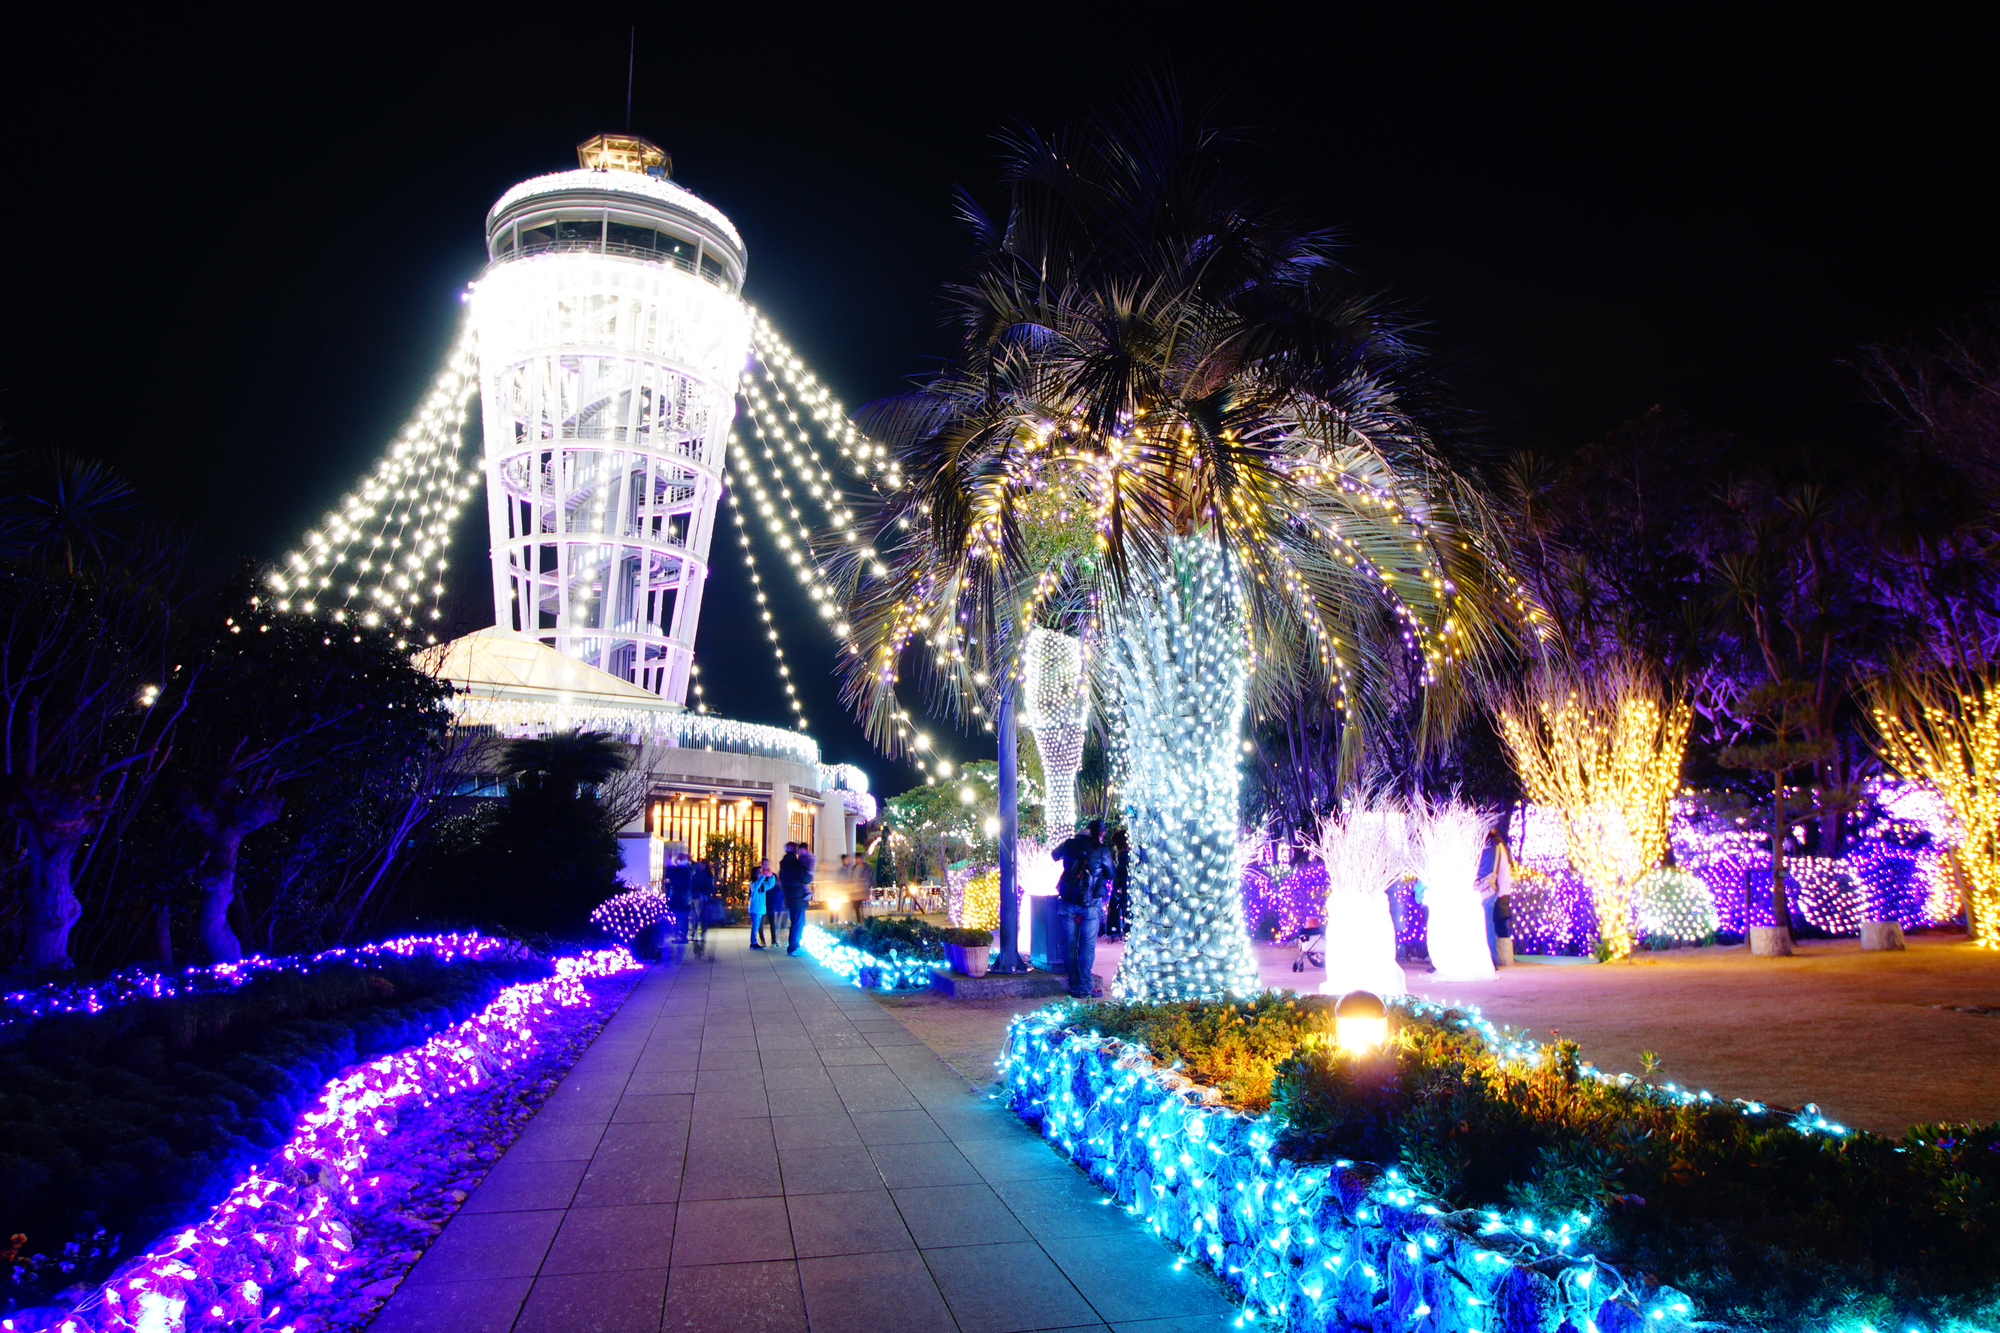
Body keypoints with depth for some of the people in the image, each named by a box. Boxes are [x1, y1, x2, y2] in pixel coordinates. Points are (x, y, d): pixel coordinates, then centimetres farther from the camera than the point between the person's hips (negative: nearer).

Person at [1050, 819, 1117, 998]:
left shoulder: (1070, 844, 4)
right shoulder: (1102, 851, -4)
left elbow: (1054, 855, 24)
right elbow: (1111, 875, 6)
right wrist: (1114, 859, 23)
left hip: (1068, 902, 3)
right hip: (1091, 904, -3)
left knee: (1070, 945, 9)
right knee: (1088, 946, 2)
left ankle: (1074, 987, 12)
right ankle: (1085, 988, 1)